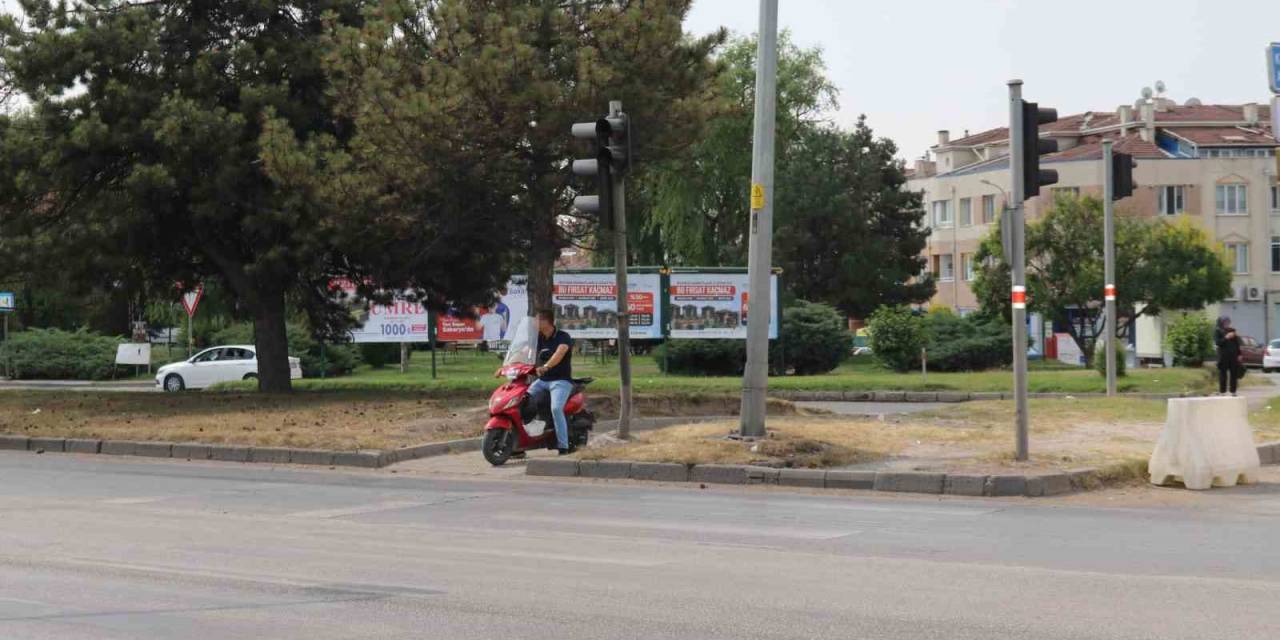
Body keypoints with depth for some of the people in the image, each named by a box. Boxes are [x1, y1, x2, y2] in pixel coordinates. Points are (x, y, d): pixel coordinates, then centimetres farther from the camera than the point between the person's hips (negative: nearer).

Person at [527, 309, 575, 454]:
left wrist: (545, 367, -46)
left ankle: (564, 445, -25)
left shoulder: (563, 337, -9)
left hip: (561, 381, -7)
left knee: (556, 408, -29)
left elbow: (559, 354, -28)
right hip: (542, 381, 7)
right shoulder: (539, 338, 13)